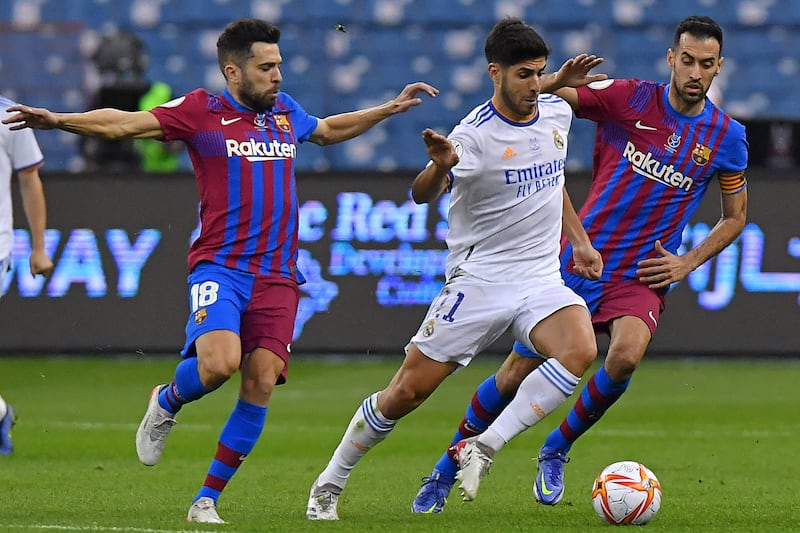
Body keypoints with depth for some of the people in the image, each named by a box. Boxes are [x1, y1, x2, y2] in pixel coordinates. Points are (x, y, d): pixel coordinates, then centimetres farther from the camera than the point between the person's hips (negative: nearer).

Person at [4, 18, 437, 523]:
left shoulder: (286, 111, 16)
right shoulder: (201, 111, 0)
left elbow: (328, 130, 39)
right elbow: (125, 123, -7)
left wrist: (391, 108, 38)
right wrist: (59, 119, -20)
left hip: (277, 275, 5)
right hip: (219, 267, -5)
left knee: (260, 385, -6)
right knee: (220, 362, -27)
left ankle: (207, 500, 5)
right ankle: (166, 404, 9)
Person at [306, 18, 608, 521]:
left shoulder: (558, 113, 5)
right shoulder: (474, 136, -16)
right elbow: (422, 196, -29)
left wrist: (581, 241, 23)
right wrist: (440, 166, -51)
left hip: (542, 279, 5)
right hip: (479, 278, -5)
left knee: (580, 351, -26)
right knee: (409, 390, -4)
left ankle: (482, 449, -20)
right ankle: (330, 484, 17)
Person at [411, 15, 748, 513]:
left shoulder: (727, 137, 1)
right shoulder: (629, 98, -5)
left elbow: (735, 216, 15)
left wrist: (687, 264, 2)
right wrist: (563, 78, -28)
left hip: (643, 276, 0)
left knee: (626, 355, -30)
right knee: (516, 374, 0)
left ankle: (557, 450, -4)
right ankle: (446, 471, 22)